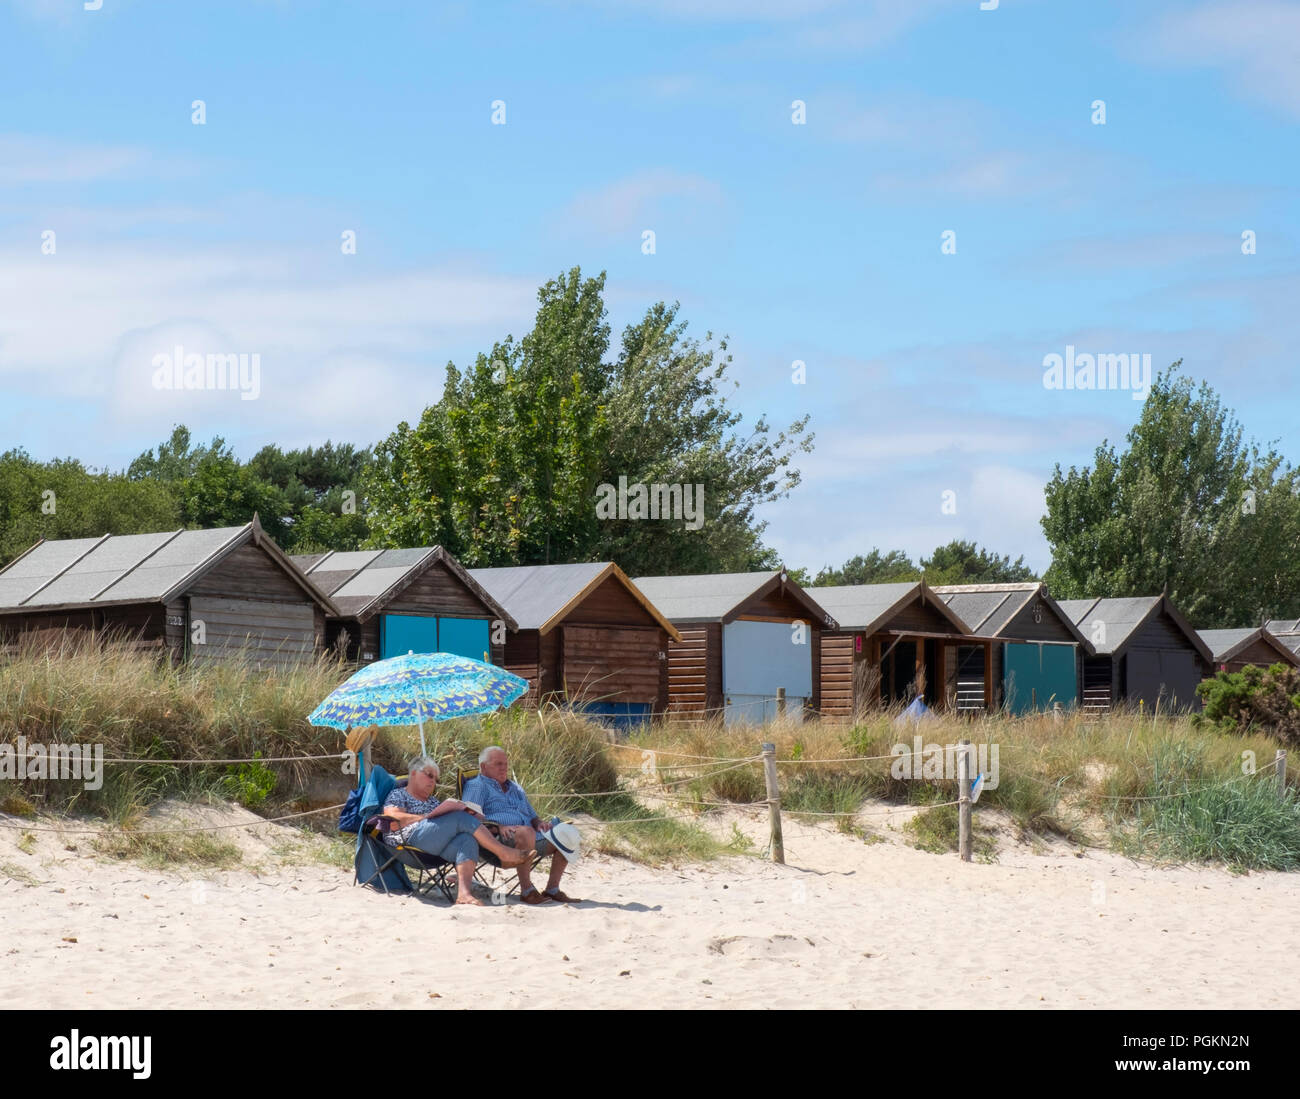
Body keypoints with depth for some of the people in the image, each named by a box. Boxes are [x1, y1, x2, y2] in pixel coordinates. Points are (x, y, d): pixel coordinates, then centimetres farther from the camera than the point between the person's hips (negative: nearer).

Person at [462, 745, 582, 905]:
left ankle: (552, 889, -11)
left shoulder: (515, 788, 34)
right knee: (526, 832, -39)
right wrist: (498, 827, -21)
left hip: (530, 838, 8)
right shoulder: (476, 786, 9)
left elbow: (532, 816, 33)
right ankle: (527, 891, -35)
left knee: (567, 833, -10)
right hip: (496, 839, -8)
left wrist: (540, 823, 7)